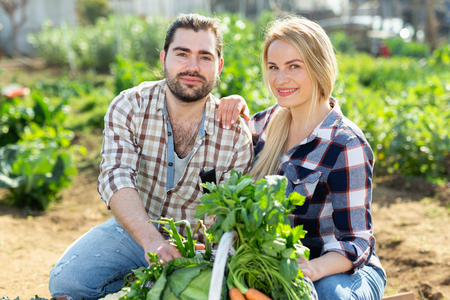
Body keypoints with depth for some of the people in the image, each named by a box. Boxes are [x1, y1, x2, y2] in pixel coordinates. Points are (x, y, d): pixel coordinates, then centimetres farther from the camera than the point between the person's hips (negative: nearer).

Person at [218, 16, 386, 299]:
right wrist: (230, 110, -3)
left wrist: (314, 268, -39)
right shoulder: (272, 121, 2)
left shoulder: (346, 146, -18)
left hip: (341, 271, -5)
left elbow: (356, 242, -18)